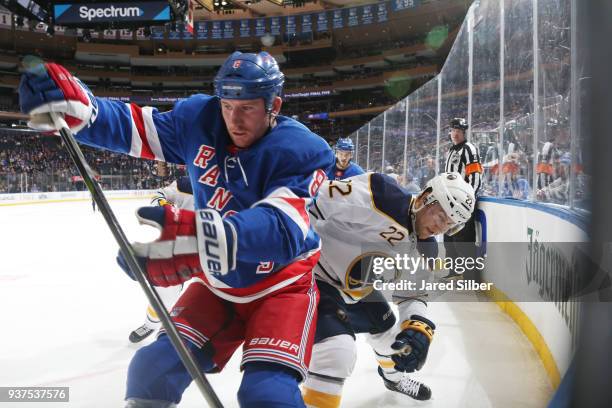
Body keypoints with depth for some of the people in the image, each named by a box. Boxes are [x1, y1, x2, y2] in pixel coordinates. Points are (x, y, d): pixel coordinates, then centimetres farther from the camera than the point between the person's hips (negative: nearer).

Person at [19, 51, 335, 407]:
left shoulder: (300, 150, -25)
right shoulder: (201, 120, -10)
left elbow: (283, 229, -40)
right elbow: (135, 127, -3)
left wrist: (200, 238, -58)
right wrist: (76, 107, -26)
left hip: (282, 282, -4)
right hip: (218, 283, 5)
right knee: (154, 369, -2)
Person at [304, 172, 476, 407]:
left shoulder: (424, 251, -2)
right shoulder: (378, 196, -29)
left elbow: (412, 293, 3)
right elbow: (317, 202, -31)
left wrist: (419, 327, -16)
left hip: (356, 289, 9)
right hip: (313, 273, -9)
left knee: (389, 332, 25)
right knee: (338, 352, -25)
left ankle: (394, 377, 56)